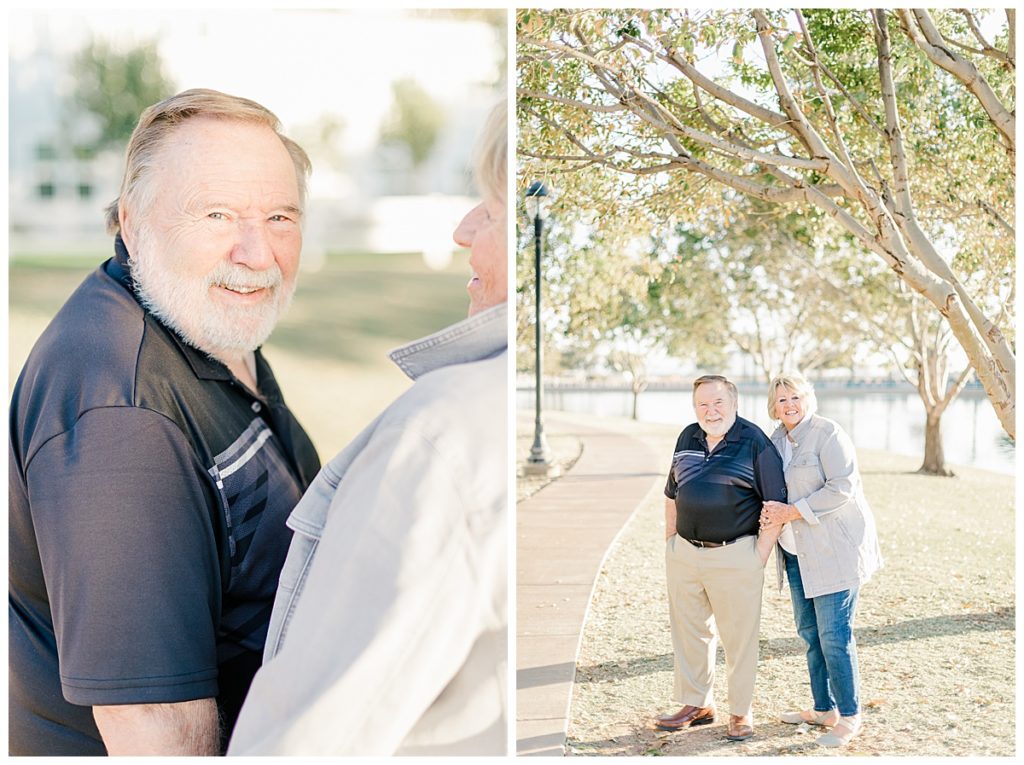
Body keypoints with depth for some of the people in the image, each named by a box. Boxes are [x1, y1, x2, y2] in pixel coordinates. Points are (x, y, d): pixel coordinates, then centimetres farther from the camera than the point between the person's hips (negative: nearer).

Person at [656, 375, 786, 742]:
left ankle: (741, 712, 19)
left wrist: (761, 552, -11)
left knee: (738, 636, 4)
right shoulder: (687, 438, 9)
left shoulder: (755, 442, -8)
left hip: (735, 556, -5)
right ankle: (697, 704, 27)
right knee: (689, 631, 13)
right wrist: (669, 538, 14)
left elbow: (776, 503, -8)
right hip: (684, 553, 6)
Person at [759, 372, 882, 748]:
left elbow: (841, 488, -20)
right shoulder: (777, 439, 12)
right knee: (809, 631, 13)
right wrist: (771, 511, -3)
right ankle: (823, 709, 26)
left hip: (836, 548, -8)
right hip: (798, 552, 8)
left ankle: (849, 716, 6)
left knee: (834, 635, -6)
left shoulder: (828, 434, -13)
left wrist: (791, 512, -20)